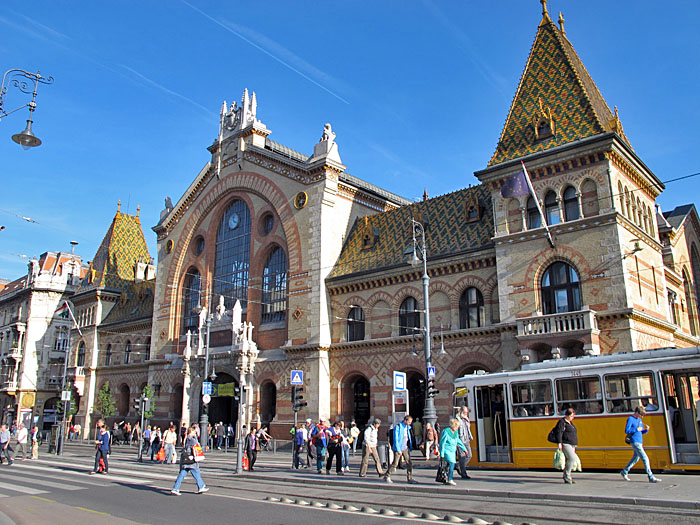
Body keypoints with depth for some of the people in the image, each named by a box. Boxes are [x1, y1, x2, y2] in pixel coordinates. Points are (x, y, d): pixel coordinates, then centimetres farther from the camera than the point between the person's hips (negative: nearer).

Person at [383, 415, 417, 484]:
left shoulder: (408, 427, 5)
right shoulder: (397, 427, -15)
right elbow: (395, 439, -17)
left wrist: (410, 447, 17)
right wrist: (398, 450, -19)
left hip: (405, 448, 6)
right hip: (398, 448, -6)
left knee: (409, 463, 0)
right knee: (395, 463, 0)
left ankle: (409, 478, 8)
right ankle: (387, 476, 15)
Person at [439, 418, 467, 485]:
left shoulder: (456, 432, 9)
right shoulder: (446, 432, -15)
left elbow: (458, 441, 23)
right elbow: (442, 443, -13)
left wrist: (464, 449, 24)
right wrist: (442, 454, -14)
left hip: (453, 451, 8)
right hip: (446, 450, -8)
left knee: (450, 465, 7)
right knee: (452, 463, -20)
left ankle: (446, 480, 16)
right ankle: (450, 480, -19)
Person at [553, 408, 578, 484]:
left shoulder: (570, 423, 21)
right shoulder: (562, 422, -6)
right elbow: (558, 432, -15)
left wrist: (574, 446, 27)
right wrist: (559, 443, -23)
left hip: (571, 445, 9)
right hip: (565, 444, -9)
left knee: (569, 460, 5)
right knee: (572, 458, -19)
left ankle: (567, 478, 9)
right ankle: (567, 476, -11)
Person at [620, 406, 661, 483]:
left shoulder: (639, 420, 16)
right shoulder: (630, 419, -10)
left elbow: (642, 432, 18)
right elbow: (626, 431, -17)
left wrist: (646, 430, -2)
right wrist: (637, 429, -15)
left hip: (640, 442, 9)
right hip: (635, 442, -9)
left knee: (635, 458, 16)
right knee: (645, 458, -11)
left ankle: (624, 472, 28)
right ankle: (651, 477, -8)